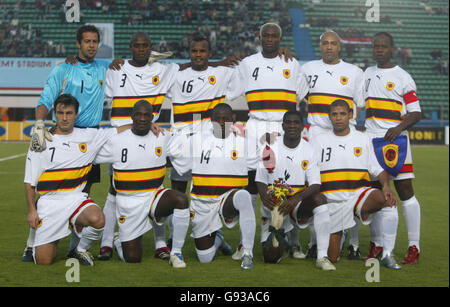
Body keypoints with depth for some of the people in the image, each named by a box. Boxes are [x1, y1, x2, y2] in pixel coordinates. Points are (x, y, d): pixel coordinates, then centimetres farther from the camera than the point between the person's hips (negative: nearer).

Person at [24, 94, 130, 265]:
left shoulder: (89, 136, 6)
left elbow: (121, 130, 12)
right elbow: (30, 181, 5)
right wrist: (31, 210, -2)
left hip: (76, 198, 1)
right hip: (49, 201, -1)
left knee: (97, 219, -34)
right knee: (43, 261, -9)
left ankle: (81, 249, -1)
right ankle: (52, 241, 29)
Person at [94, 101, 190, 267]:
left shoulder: (163, 137, 1)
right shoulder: (116, 141, -7)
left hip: (155, 195, 2)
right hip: (129, 202, -2)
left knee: (181, 200, -32)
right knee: (132, 258, -2)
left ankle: (176, 253, -16)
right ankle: (119, 242, 38)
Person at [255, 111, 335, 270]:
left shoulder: (309, 150, -3)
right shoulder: (271, 148, -2)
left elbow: (315, 185, -11)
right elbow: (260, 181, -1)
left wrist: (295, 199, -31)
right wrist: (265, 196, -25)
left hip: (298, 205, 0)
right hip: (273, 207, 0)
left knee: (318, 199, -34)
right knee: (271, 257, -10)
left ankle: (322, 256, -32)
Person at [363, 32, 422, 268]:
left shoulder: (403, 78, -1)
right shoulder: (367, 74, 15)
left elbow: (415, 113, -4)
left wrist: (399, 128, -19)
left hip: (395, 139, -4)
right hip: (371, 140, 4)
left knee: (404, 190, -4)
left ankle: (414, 247, 0)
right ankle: (377, 244, 12)